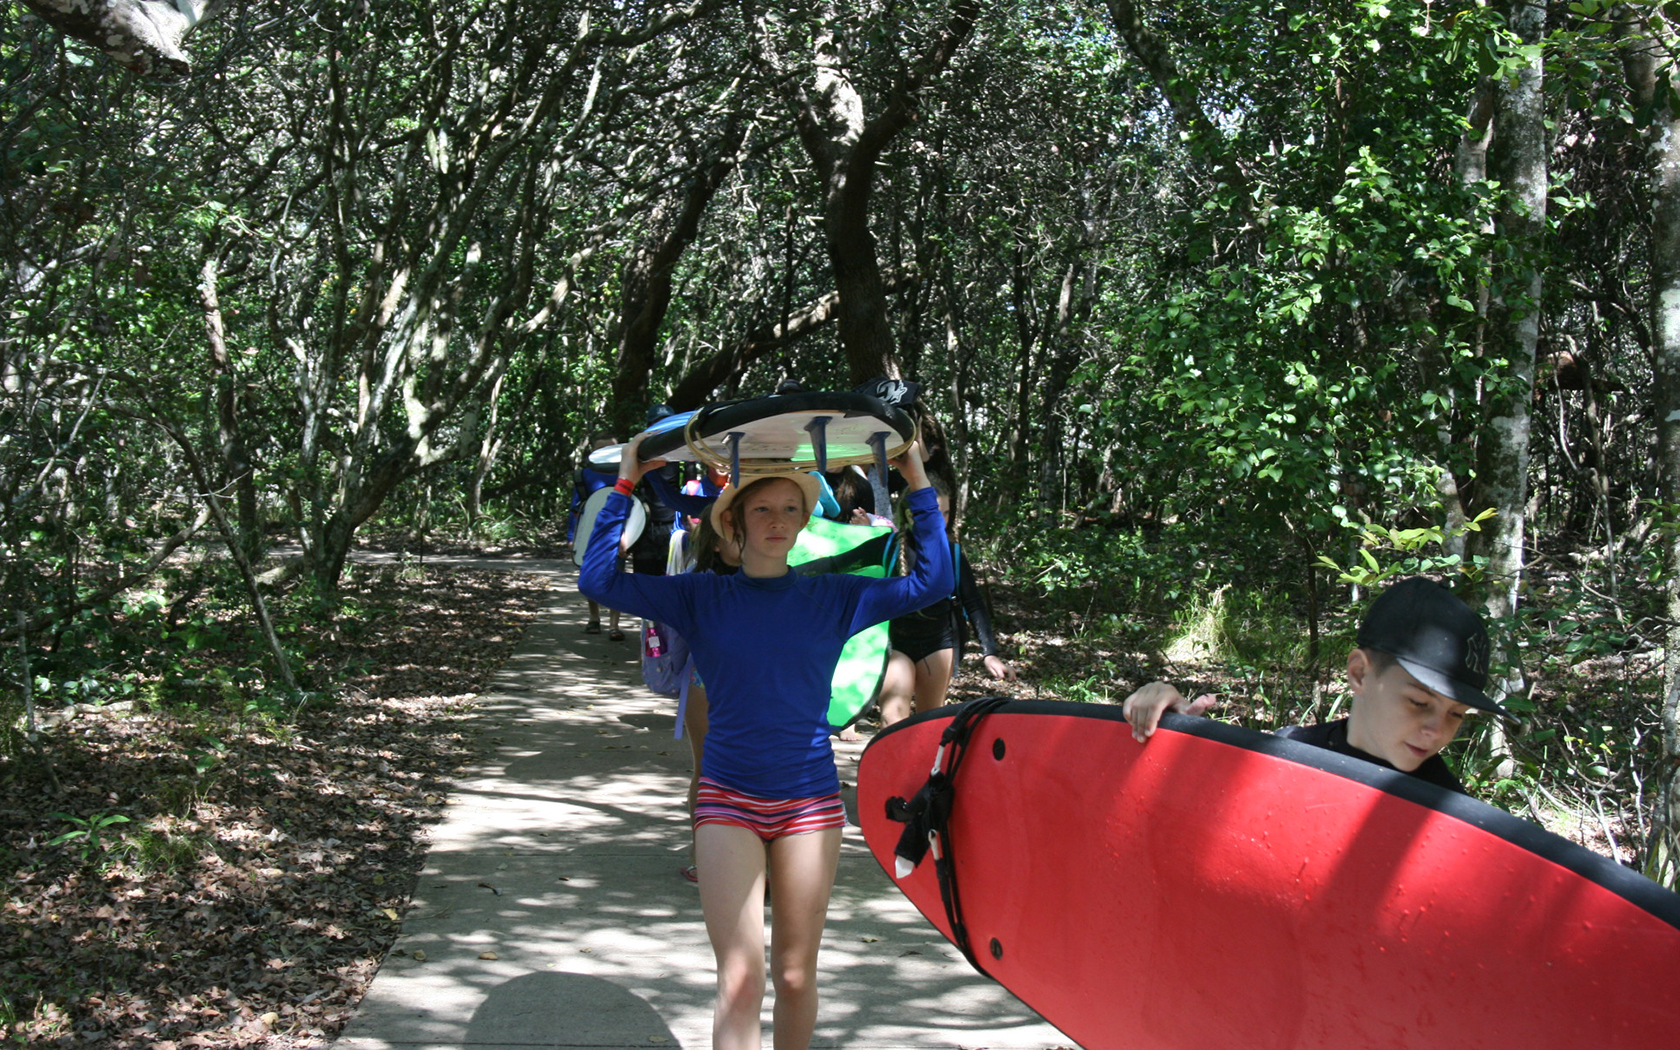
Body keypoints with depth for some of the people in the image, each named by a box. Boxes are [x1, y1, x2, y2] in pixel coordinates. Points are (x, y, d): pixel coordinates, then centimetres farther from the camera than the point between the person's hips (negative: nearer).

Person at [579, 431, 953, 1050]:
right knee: (740, 980, -9)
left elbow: (932, 580, 2)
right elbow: (599, 580, -4)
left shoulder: (832, 598, 4)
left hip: (809, 800, 2)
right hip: (728, 801, -1)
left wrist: (920, 488, 1)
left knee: (796, 976, 9)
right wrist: (625, 486, -4)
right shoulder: (701, 597, 2)